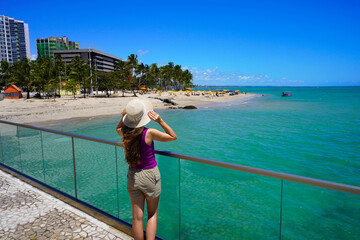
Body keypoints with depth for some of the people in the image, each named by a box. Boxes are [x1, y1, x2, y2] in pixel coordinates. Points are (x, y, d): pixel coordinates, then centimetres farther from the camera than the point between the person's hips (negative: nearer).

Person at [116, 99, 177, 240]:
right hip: (150, 175, -3)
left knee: (137, 217, 15)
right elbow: (173, 137, -9)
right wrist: (160, 121, -18)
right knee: (152, 215, 16)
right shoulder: (148, 133, -22)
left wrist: (123, 117, 2)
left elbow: (118, 128, 20)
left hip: (132, 176, 4)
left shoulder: (124, 133, -8)